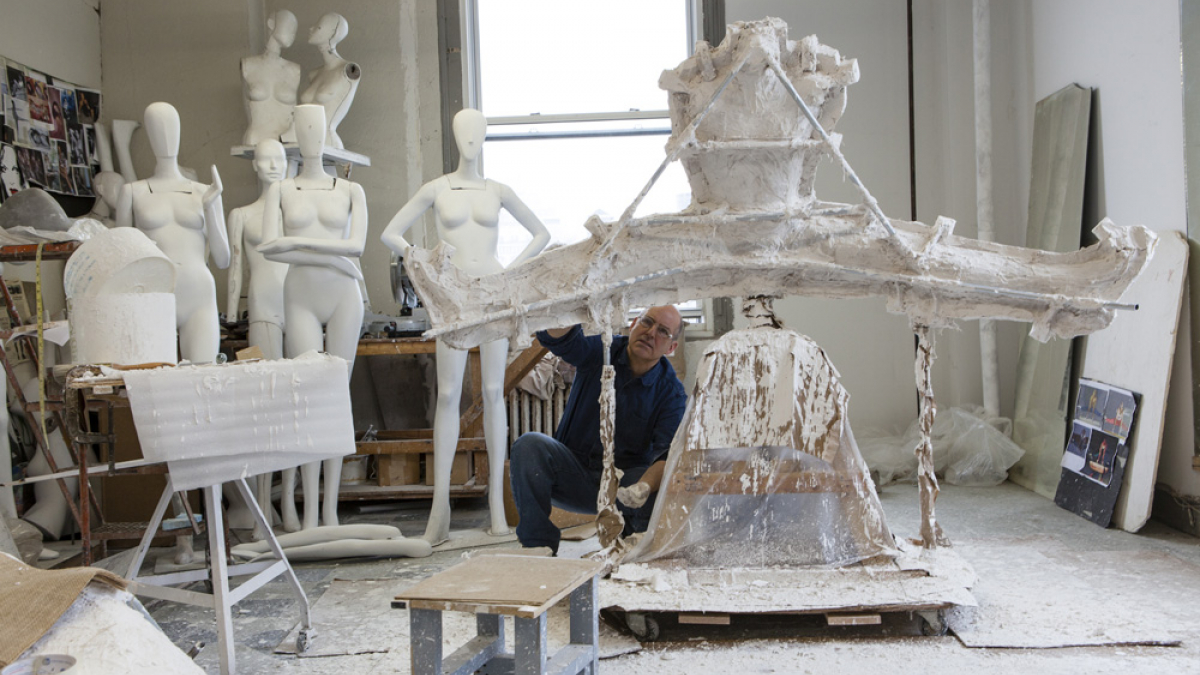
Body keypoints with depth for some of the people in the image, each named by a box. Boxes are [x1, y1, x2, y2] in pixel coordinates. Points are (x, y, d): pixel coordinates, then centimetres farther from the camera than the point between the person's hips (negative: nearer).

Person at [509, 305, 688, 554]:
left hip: (624, 480, -1)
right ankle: (537, 546, -23)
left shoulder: (671, 391, -7)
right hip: (573, 476, 1)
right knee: (530, 445, -27)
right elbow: (554, 337, -21)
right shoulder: (600, 351, -2)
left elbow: (669, 453, -21)